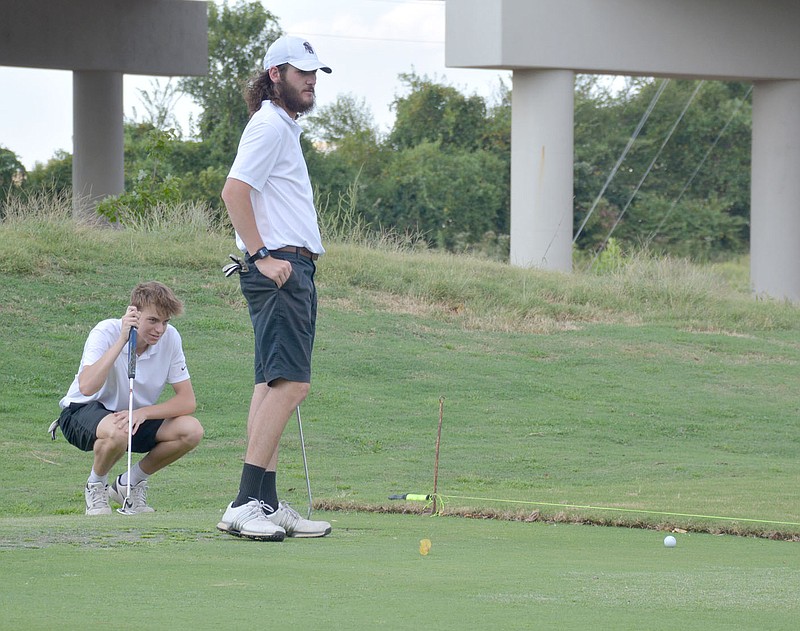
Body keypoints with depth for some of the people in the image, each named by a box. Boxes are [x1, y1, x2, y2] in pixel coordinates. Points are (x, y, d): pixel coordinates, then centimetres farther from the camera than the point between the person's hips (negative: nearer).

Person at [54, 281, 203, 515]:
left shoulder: (170, 337, -12)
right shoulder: (106, 332, -24)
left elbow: (186, 400, -13)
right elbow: (86, 387, -39)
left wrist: (143, 413, -29)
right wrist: (122, 340, -40)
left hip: (136, 416, 5)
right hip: (83, 412, -5)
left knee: (191, 430, -21)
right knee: (118, 432, -40)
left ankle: (130, 483, 3)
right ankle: (95, 487, -5)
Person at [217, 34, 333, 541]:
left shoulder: (285, 127, 23)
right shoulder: (269, 126, -9)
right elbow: (234, 191, -19)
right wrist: (262, 256, -20)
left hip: (293, 267, 11)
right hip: (279, 269, -11)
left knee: (274, 385, 7)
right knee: (290, 382, -18)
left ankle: (267, 504, 6)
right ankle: (246, 503, -22)